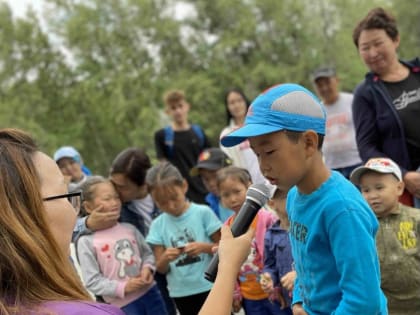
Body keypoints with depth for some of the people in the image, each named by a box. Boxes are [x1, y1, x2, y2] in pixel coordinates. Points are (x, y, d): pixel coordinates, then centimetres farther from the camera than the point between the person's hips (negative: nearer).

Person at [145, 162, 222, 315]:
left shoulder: (203, 212, -8)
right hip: (181, 293, 2)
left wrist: (203, 247, -21)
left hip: (210, 287, -2)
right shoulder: (158, 225, -1)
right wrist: (165, 259, -21)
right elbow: (160, 268, 2)